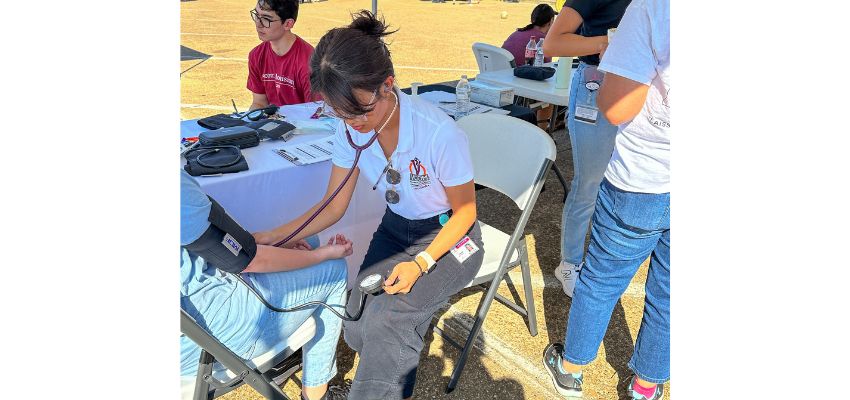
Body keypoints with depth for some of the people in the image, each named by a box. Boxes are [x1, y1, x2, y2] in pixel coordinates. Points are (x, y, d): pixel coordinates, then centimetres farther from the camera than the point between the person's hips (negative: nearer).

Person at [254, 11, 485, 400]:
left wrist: (421, 263, -25)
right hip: (395, 228, 5)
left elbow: (465, 211, -14)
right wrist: (271, 236, -13)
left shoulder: (440, 134, -30)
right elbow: (334, 207, -2)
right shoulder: (350, 129, -13)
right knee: (357, 327, -15)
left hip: (447, 236, -4)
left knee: (386, 319, -27)